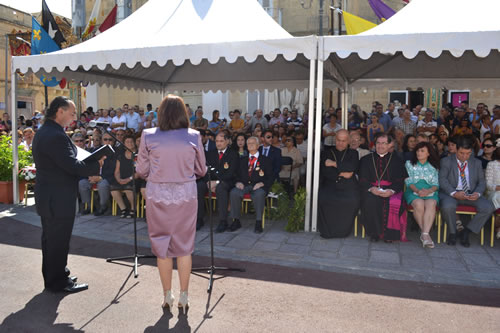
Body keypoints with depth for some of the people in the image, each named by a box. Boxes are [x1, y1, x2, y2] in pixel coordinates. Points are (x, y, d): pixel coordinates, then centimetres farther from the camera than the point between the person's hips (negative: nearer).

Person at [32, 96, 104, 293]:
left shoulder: (43, 132, 10)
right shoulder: (56, 136, -23)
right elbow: (72, 166, -25)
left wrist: (87, 170, 8)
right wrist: (97, 165, -12)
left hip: (46, 195, 11)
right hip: (58, 199, -11)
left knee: (50, 239, 20)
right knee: (59, 241, 3)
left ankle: (51, 278, 35)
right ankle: (59, 282, 17)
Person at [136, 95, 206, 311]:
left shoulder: (148, 136, -7)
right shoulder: (194, 136, -6)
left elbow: (142, 171, 0)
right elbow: (201, 171, 3)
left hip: (158, 196, 0)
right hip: (186, 195, 1)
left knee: (162, 246, 13)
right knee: (184, 246, 12)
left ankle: (168, 296, 25)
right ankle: (184, 297, 22)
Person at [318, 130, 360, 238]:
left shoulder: (353, 153, 16)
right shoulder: (327, 153, 17)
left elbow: (352, 167, -6)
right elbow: (324, 171, 2)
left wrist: (334, 163, -6)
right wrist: (341, 173, -6)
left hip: (348, 186, 0)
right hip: (330, 185, 1)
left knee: (353, 201, -32)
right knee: (322, 199, -31)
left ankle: (343, 230, -9)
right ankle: (327, 230, -12)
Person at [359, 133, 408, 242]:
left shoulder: (396, 160, 15)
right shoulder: (366, 159, 16)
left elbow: (400, 180, 4)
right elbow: (362, 179, 6)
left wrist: (391, 190, -16)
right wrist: (371, 188, -15)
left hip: (391, 191, 0)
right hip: (371, 190, 0)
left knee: (393, 203, -32)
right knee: (370, 201, -33)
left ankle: (389, 234, -15)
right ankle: (374, 233, -18)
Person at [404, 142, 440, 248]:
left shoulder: (433, 166, 18)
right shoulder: (409, 164, 15)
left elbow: (436, 184, 9)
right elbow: (408, 181, 5)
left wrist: (429, 191, -14)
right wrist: (417, 190, -14)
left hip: (430, 192, 1)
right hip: (413, 191, -1)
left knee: (431, 204, -34)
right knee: (419, 204, -34)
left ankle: (425, 234, -41)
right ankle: (425, 233, -24)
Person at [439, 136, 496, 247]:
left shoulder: (477, 162, 15)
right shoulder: (446, 161, 4)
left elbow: (481, 181, 11)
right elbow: (442, 179, -8)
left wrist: (477, 193, -12)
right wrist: (454, 193, -24)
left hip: (471, 194, 4)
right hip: (451, 193, -3)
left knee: (488, 207, -23)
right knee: (448, 206, -36)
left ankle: (466, 231, -5)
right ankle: (452, 232, -6)